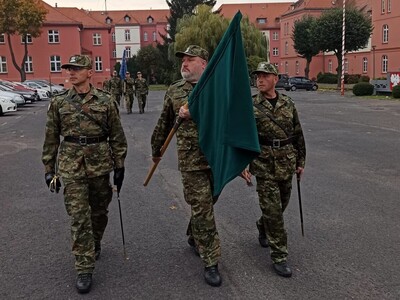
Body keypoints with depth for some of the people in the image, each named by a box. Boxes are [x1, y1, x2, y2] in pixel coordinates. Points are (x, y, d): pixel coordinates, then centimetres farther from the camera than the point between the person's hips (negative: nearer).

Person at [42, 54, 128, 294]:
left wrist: (119, 166, 1)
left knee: (99, 211, 16)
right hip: (72, 167, 0)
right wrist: (49, 169, 6)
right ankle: (84, 270, 4)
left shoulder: (106, 101, -2)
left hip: (100, 165, 1)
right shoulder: (59, 102, 2)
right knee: (79, 218, -4)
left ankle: (95, 245, 44)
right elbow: (51, 138, 7)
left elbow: (117, 137, 2)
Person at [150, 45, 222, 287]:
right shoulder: (174, 91, 5)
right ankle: (211, 262, 9)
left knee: (208, 203, 17)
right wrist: (156, 149, 24)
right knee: (202, 209, 0)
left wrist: (194, 113, -29)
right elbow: (165, 123, 16)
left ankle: (193, 236, 45)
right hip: (191, 160, -1)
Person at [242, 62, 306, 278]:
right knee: (272, 210, -4)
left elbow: (298, 134, 13)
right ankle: (279, 256, 6)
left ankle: (263, 227, 47)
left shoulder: (288, 104, 6)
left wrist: (300, 161, 12)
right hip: (264, 165, -4)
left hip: (287, 163, 4)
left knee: (281, 204, 17)